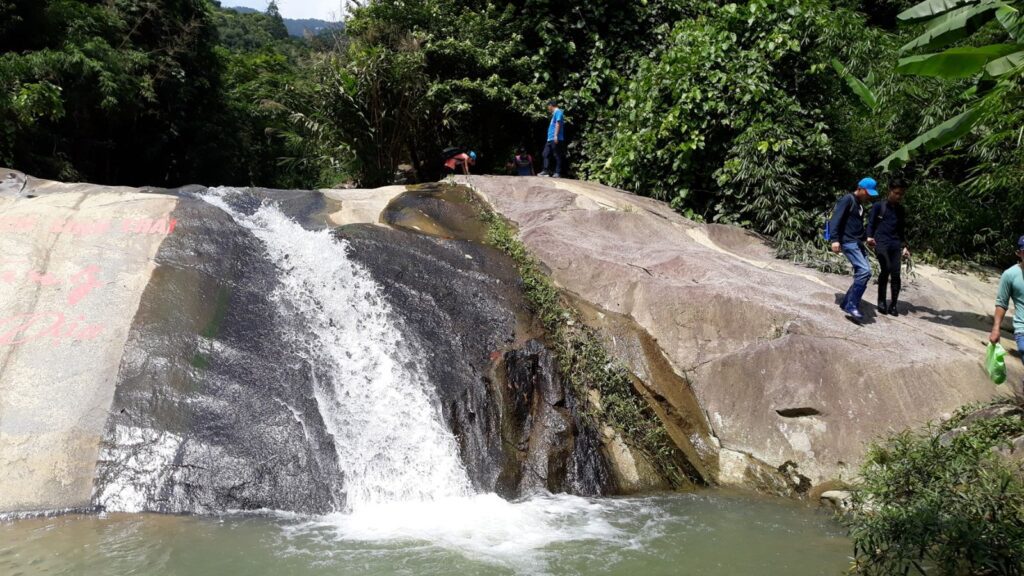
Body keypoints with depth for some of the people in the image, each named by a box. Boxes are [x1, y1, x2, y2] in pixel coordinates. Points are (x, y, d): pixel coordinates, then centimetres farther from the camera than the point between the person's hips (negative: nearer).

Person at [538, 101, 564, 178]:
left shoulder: (558, 112, -6)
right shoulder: (554, 114, 23)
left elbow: (558, 124, -16)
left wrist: (556, 135, -23)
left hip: (556, 139, -10)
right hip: (550, 139, 10)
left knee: (557, 156, -7)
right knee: (546, 154, 7)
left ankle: (558, 173, -7)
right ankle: (546, 171, 7)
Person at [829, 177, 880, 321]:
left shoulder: (860, 205, 20)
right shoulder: (847, 200, -8)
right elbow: (836, 219, -17)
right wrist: (835, 239, -25)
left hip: (858, 243, 10)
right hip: (848, 242, -10)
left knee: (861, 274, 5)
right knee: (865, 271, -21)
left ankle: (846, 303, 14)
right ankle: (852, 305, -18)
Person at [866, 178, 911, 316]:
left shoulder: (902, 210, 17)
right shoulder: (878, 206, 5)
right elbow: (870, 223, 4)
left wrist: (904, 246, 12)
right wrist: (869, 237, -14)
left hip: (895, 244, 4)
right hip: (880, 242, -4)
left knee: (895, 273, -7)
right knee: (886, 268, -23)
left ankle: (893, 305, 3)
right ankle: (881, 301, -10)